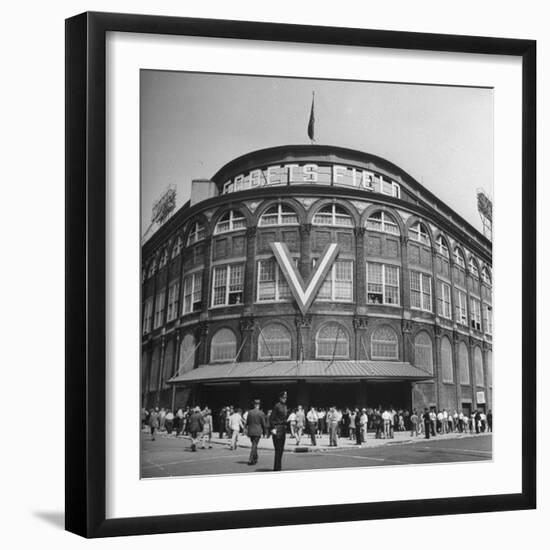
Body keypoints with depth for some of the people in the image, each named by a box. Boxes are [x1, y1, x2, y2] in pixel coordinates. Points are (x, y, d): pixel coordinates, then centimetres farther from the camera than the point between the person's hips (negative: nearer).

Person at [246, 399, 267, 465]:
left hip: (250, 431, 4)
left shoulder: (249, 412, 1)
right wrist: (264, 431, 10)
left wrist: (247, 429, 21)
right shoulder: (261, 413, -9)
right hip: (257, 431, -4)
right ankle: (250, 460, -9)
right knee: (254, 445, -2)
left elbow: (247, 422, 8)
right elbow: (263, 423, -4)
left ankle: (255, 459, 29)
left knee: (254, 445, 19)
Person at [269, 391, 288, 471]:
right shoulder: (276, 406, -9)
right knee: (278, 449, -10)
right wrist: (273, 428, -17)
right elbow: (271, 418, -10)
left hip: (283, 428, 8)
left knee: (281, 449, 10)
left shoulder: (285, 406, 15)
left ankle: (278, 468, 15)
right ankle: (276, 468, -7)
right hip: (277, 429, -8)